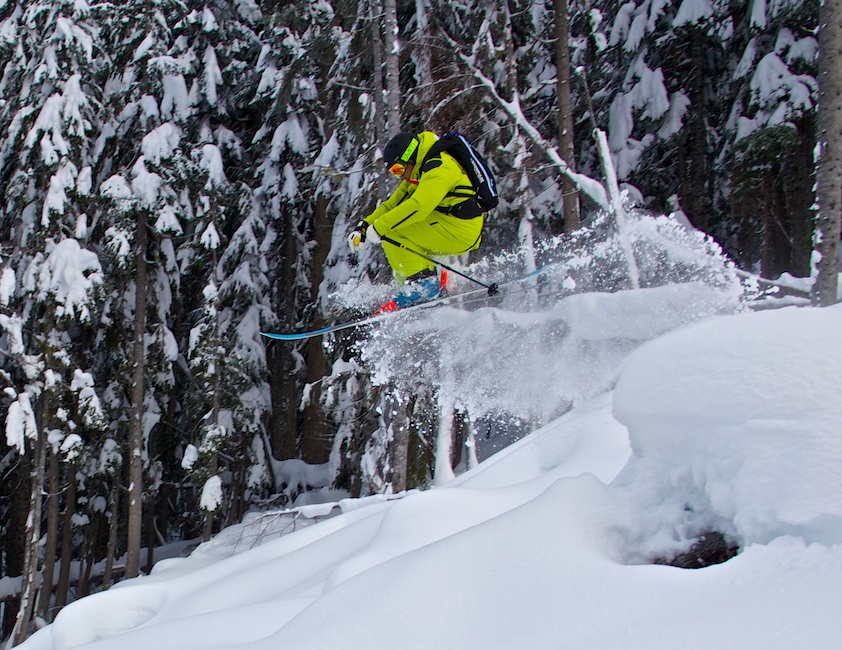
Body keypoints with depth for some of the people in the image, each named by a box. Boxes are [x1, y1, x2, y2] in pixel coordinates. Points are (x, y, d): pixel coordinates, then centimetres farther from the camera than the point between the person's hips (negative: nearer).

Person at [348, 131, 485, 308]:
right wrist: (364, 227, 1)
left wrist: (378, 228, -23)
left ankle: (422, 280, -14)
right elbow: (392, 204, 14)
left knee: (390, 230, -13)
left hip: (458, 231, -10)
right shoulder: (419, 172, 15)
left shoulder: (438, 167, -16)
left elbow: (418, 207, -28)